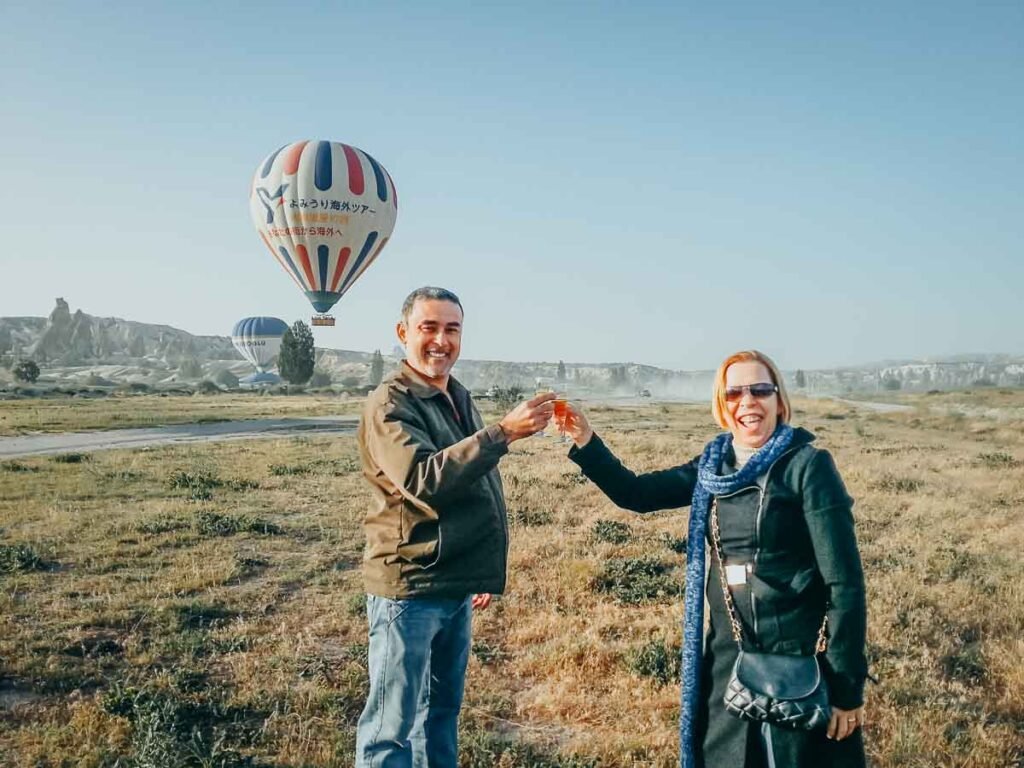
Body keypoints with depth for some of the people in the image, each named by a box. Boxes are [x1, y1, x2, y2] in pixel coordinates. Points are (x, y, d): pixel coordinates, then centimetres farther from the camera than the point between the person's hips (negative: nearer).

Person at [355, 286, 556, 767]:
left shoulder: (460, 399, 12)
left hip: (455, 586, 8)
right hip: (409, 588, -8)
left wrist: (480, 572, 22)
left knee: (442, 710, 19)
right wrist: (504, 433, -35)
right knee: (391, 726, -1)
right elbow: (422, 480, -30)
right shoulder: (389, 404, -14)